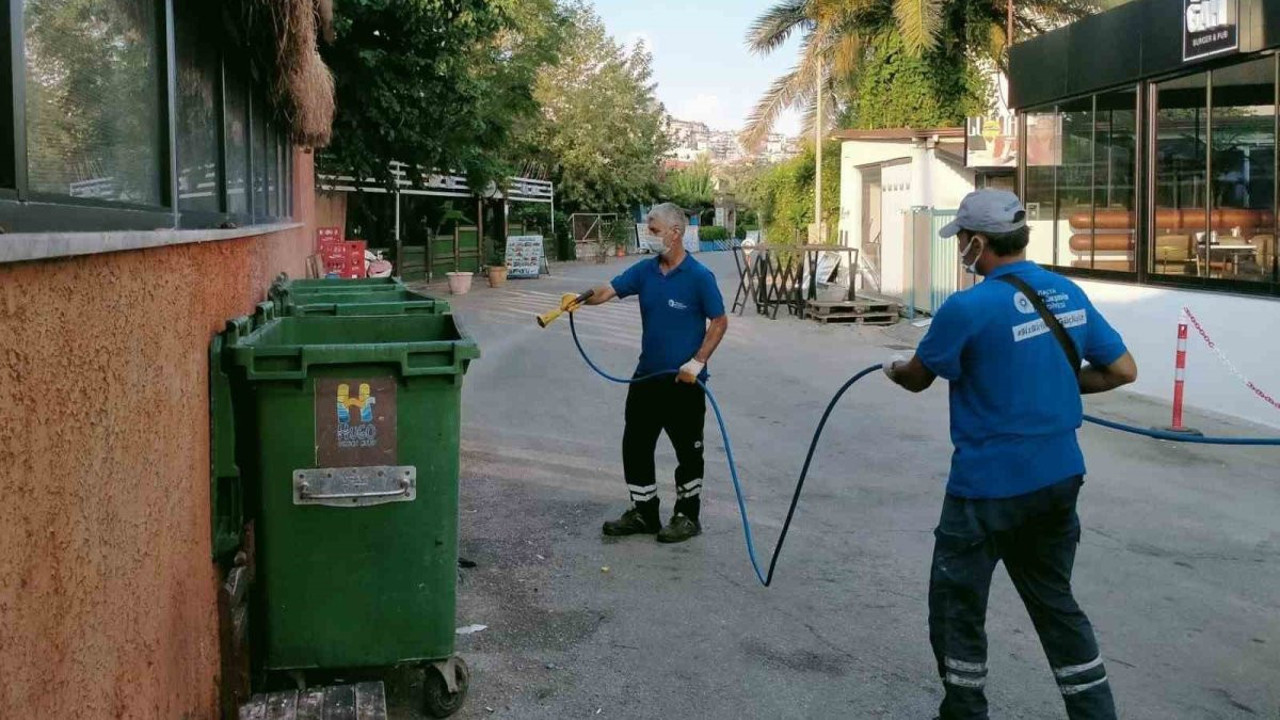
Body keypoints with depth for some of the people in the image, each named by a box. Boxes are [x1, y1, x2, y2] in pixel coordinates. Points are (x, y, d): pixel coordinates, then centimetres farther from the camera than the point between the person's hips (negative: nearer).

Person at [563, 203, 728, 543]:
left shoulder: (699, 276, -12)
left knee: (688, 450, 6)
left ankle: (688, 516, 20)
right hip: (647, 375, 6)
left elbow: (719, 322, -8)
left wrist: (698, 361, -17)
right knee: (635, 445, 10)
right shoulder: (645, 270, 4)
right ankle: (644, 513, 24)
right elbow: (609, 290, -5)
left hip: (684, 381, -6)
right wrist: (582, 298, -26)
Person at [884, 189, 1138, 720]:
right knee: (1054, 601, 20)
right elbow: (1124, 370, 8)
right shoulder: (1069, 294, 2)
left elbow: (918, 378, -4)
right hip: (1061, 476, 7)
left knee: (956, 605, 12)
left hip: (990, 484, -6)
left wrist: (894, 370, 18)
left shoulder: (968, 308, -18)